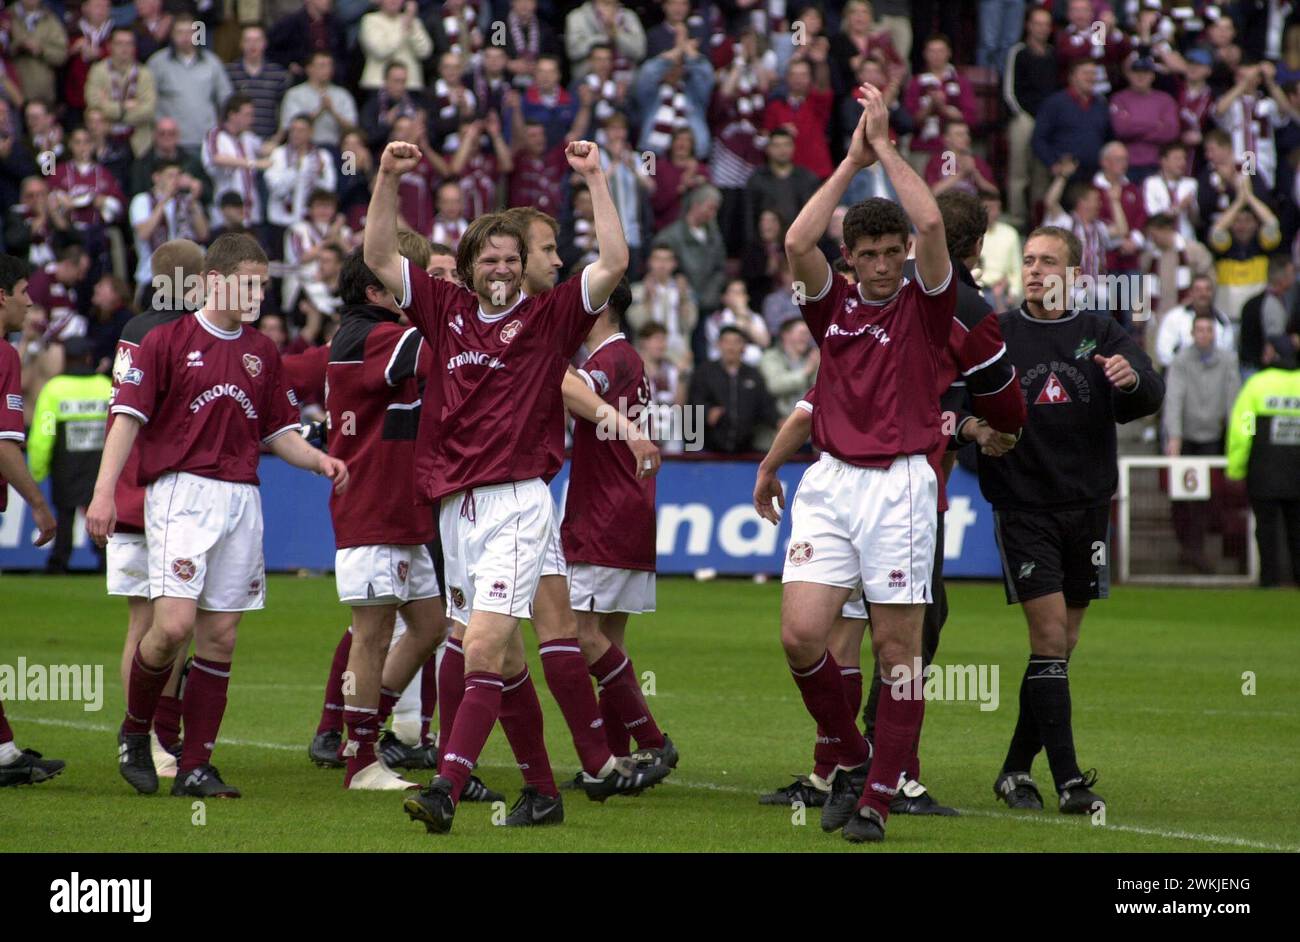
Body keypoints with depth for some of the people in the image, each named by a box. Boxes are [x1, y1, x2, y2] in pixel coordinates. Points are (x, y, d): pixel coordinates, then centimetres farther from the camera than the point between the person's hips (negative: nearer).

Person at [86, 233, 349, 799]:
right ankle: (134, 732, 7)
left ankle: (195, 767, 5)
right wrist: (104, 492, -12)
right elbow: (128, 416, -3)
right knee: (175, 624, -17)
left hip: (241, 498, 5)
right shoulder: (167, 341, 0)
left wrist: (320, 460, 2)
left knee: (220, 636, 2)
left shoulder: (262, 354, 15)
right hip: (181, 492, -5)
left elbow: (278, 431, 21)